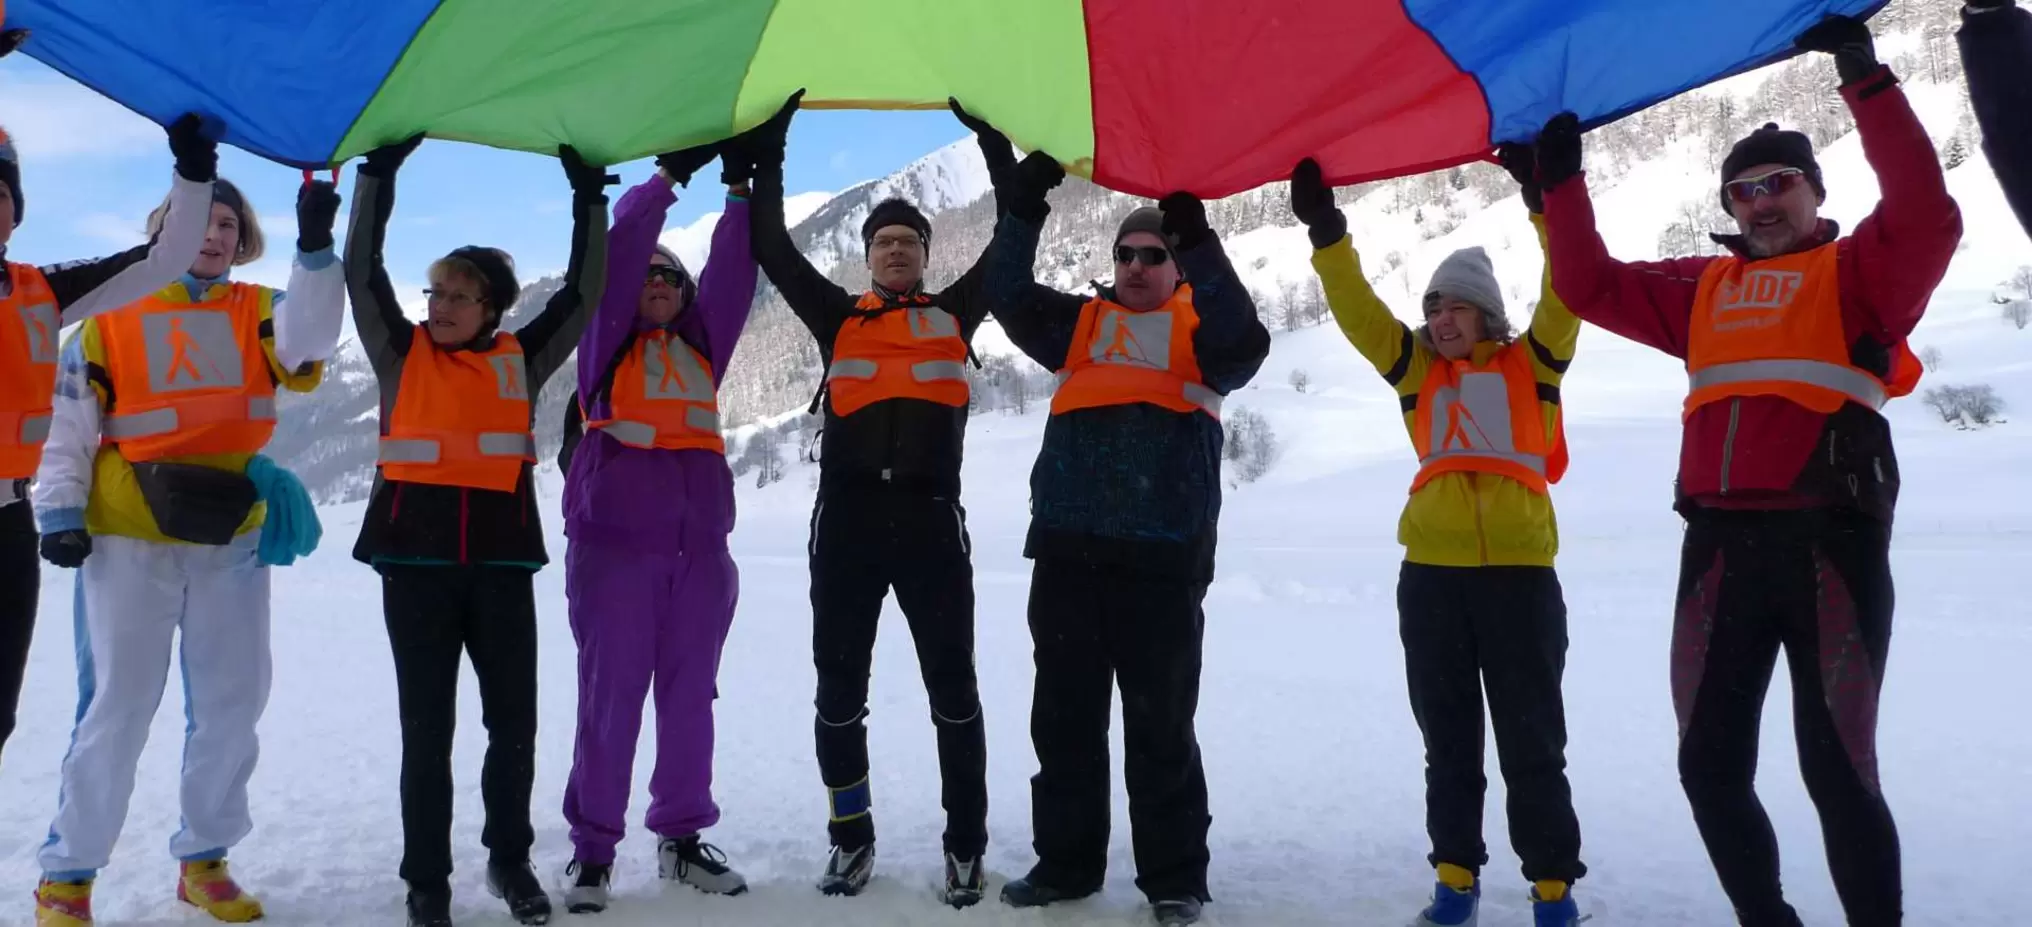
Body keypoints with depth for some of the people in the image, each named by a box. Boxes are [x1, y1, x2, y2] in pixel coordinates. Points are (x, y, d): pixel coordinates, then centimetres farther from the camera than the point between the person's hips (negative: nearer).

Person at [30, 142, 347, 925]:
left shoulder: (258, 312, 7)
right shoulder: (111, 317, 3)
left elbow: (309, 341, -16)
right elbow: (69, 430, 4)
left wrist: (316, 248, -27)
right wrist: (60, 512, -6)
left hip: (231, 541, 3)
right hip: (128, 541, -2)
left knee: (231, 703, 8)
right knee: (117, 706, 0)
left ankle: (203, 859, 24)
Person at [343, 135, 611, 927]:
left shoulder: (519, 361, 10)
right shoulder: (401, 354, 7)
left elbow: (581, 295, 9)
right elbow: (362, 272, 0)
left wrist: (589, 200, 6)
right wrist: (380, 171, -4)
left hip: (502, 560, 1)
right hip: (417, 559, -1)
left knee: (515, 723, 5)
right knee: (427, 728, 4)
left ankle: (509, 859, 25)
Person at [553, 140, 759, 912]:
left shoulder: (702, 346, 17)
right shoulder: (607, 340, 8)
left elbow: (733, 274, 9)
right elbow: (617, 255, -2)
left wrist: (739, 190, 5)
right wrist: (668, 176, -3)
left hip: (700, 547, 4)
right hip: (615, 542, -4)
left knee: (690, 695, 8)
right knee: (609, 697, -1)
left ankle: (682, 837, 19)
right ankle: (592, 848, 9)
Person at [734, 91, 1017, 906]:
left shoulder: (954, 314, 12)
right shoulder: (838, 318, 13)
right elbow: (773, 252, 10)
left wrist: (995, 144, 5)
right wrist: (766, 157, 7)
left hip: (931, 517, -1)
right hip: (848, 518, 1)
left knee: (952, 687, 4)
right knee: (839, 690, 8)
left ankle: (966, 846, 16)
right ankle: (851, 837, 25)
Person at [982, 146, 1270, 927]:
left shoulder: (1198, 327, 7)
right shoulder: (1080, 322, 17)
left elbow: (1245, 345, -15)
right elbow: (1011, 299, 3)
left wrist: (1200, 239, -21)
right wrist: (1022, 208, -8)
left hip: (1163, 557, -3)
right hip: (1068, 549, 4)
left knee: (1160, 725, 3)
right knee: (1064, 717, 10)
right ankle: (1066, 862, 23)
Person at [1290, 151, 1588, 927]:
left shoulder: (1531, 363, 7)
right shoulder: (1417, 369, 12)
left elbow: (1567, 290, -6)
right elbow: (1356, 309, 5)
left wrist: (1545, 198, -13)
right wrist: (1324, 228, -3)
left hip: (1521, 572, -2)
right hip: (1432, 575, 3)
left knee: (1532, 741, 6)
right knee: (1448, 739, 10)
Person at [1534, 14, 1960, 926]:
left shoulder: (1859, 272, 9)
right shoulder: (1703, 289, 21)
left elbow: (1927, 215, -10)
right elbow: (1589, 286, 22)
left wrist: (1866, 80, -12)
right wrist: (1562, 183, 18)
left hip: (1827, 541, -4)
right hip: (1720, 545, 5)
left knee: (1835, 765, -4)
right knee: (1709, 762, 6)